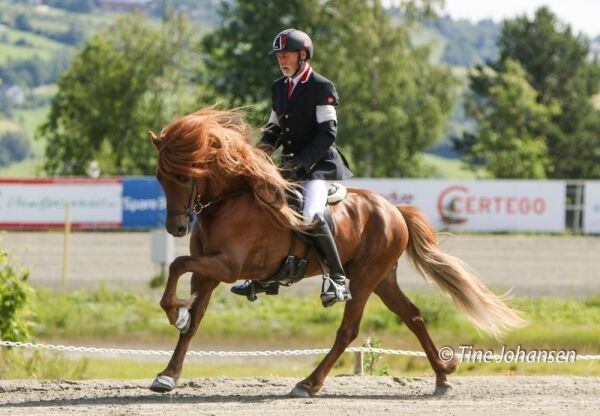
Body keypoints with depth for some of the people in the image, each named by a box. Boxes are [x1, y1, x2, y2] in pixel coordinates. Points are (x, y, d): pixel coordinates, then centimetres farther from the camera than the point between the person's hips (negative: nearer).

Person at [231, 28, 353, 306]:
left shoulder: (322, 88, -10)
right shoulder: (279, 88, 13)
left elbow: (327, 133, -16)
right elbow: (275, 127, 20)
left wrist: (301, 162, -23)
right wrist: (265, 146, -2)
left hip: (319, 164, -9)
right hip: (291, 165, 9)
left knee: (310, 216, -29)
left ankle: (338, 281, -23)